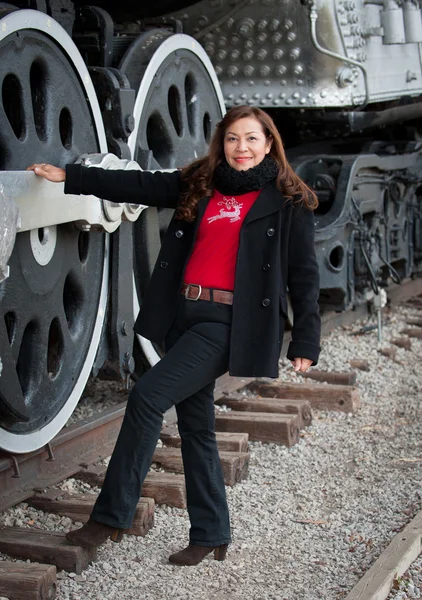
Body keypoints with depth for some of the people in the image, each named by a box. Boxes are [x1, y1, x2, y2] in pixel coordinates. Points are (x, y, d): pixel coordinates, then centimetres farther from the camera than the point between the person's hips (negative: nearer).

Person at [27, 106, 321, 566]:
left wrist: (305, 342, -5)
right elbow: (138, 186, 13)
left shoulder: (288, 201, 1)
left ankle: (111, 516, -7)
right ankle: (210, 534, 22)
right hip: (184, 315, 6)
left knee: (148, 395, -17)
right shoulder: (198, 186, 14)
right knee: (194, 424, 10)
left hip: (229, 322, -6)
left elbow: (303, 274, -1)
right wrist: (70, 177, 9)